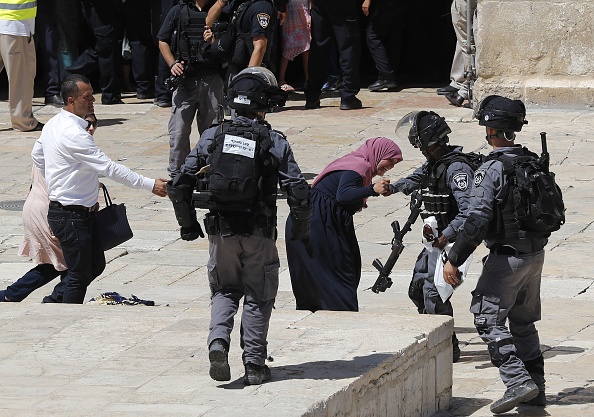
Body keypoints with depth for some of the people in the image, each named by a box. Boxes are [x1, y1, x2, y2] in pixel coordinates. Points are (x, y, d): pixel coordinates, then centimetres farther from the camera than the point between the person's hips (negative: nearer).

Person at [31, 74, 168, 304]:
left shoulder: (54, 124, 7)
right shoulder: (74, 133, -25)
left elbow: (37, 155, 23)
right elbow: (109, 168, -26)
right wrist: (150, 184, -23)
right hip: (71, 215, -10)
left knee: (96, 265, 18)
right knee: (80, 274, -1)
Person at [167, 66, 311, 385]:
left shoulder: (212, 137, -1)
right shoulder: (275, 143, -7)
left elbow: (179, 187, 0)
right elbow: (298, 193, -12)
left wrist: (188, 225, 14)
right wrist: (302, 231, 4)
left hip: (221, 233, 2)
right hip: (259, 235, -2)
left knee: (224, 291, 18)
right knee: (257, 297, 12)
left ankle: (218, 341, -6)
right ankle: (254, 365, 12)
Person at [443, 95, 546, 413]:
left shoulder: (491, 170, -18)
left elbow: (477, 220, -24)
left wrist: (454, 260, -19)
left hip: (507, 257, -8)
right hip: (536, 254, 8)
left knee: (488, 319, -2)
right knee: (524, 322, 18)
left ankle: (518, 382, -13)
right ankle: (536, 389, 20)